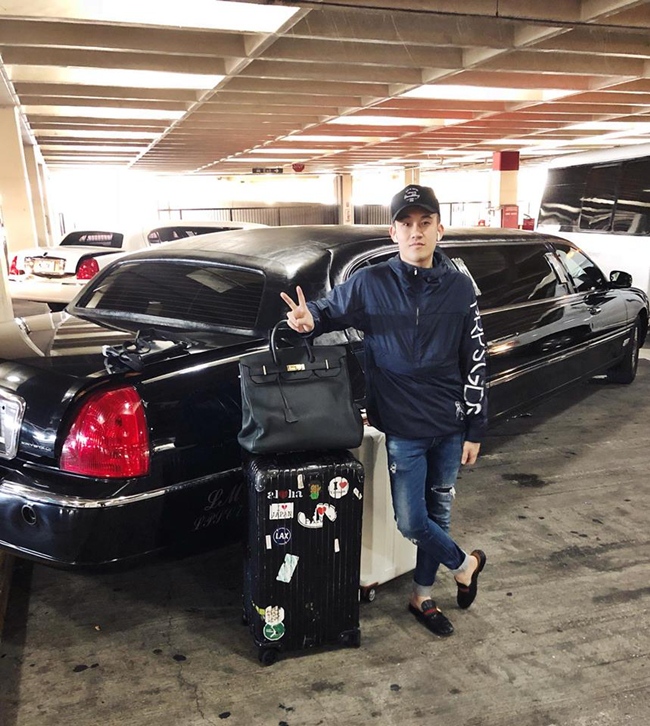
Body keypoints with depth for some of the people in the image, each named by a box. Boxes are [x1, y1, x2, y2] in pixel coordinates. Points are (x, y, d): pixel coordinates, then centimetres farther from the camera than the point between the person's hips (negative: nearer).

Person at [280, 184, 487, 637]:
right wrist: (308, 320, -18)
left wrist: (475, 429, 2)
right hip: (403, 428, -2)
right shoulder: (370, 284, -6)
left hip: (450, 427, 2)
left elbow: (475, 362, 2)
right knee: (411, 522, 0)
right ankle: (466, 564, 30)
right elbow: (327, 310, 8)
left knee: (437, 514, 14)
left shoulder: (459, 288, -1)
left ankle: (423, 596, 36)